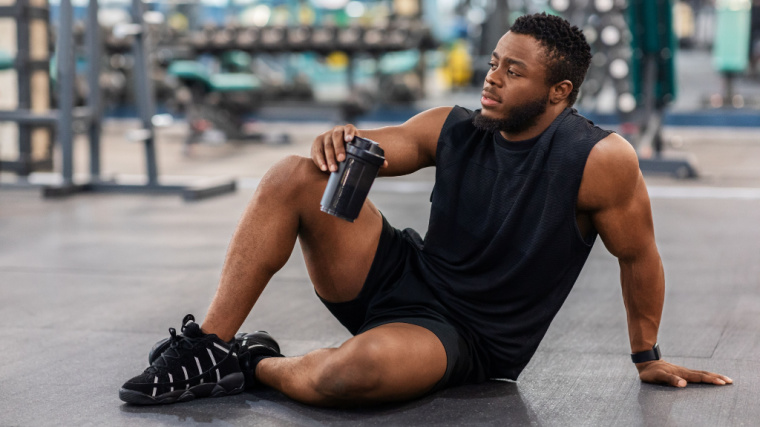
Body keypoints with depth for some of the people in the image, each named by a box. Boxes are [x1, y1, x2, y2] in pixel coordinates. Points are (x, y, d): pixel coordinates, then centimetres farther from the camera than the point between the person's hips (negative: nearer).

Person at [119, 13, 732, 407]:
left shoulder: (601, 160, -16)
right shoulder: (453, 129, -2)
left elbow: (639, 256, -5)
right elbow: (366, 149, 4)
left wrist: (648, 357, 5)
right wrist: (338, 141, -22)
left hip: (466, 339, -5)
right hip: (400, 276, 6)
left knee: (357, 372, -40)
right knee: (294, 176, -14)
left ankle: (260, 367, -6)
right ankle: (209, 346, -10)